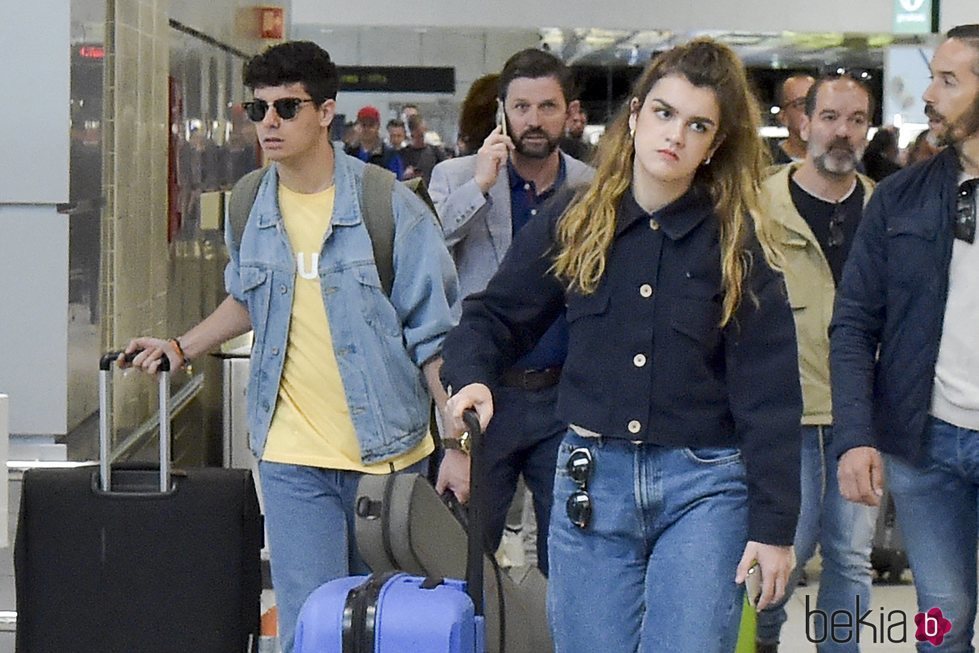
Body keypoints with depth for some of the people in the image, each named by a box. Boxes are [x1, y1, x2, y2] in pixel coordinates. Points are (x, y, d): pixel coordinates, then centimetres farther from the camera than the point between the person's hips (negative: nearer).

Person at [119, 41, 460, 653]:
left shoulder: (389, 206, -9)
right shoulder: (249, 209, 4)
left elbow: (432, 333, -6)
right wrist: (181, 348, 11)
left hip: (387, 450, -2)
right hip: (293, 458, 3)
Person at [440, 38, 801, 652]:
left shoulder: (738, 247, -3)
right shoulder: (573, 229, 5)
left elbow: (768, 394, -5)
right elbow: (494, 317, 12)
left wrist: (774, 526, -8)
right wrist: (471, 377, -10)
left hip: (704, 486, -2)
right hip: (592, 479, 3)